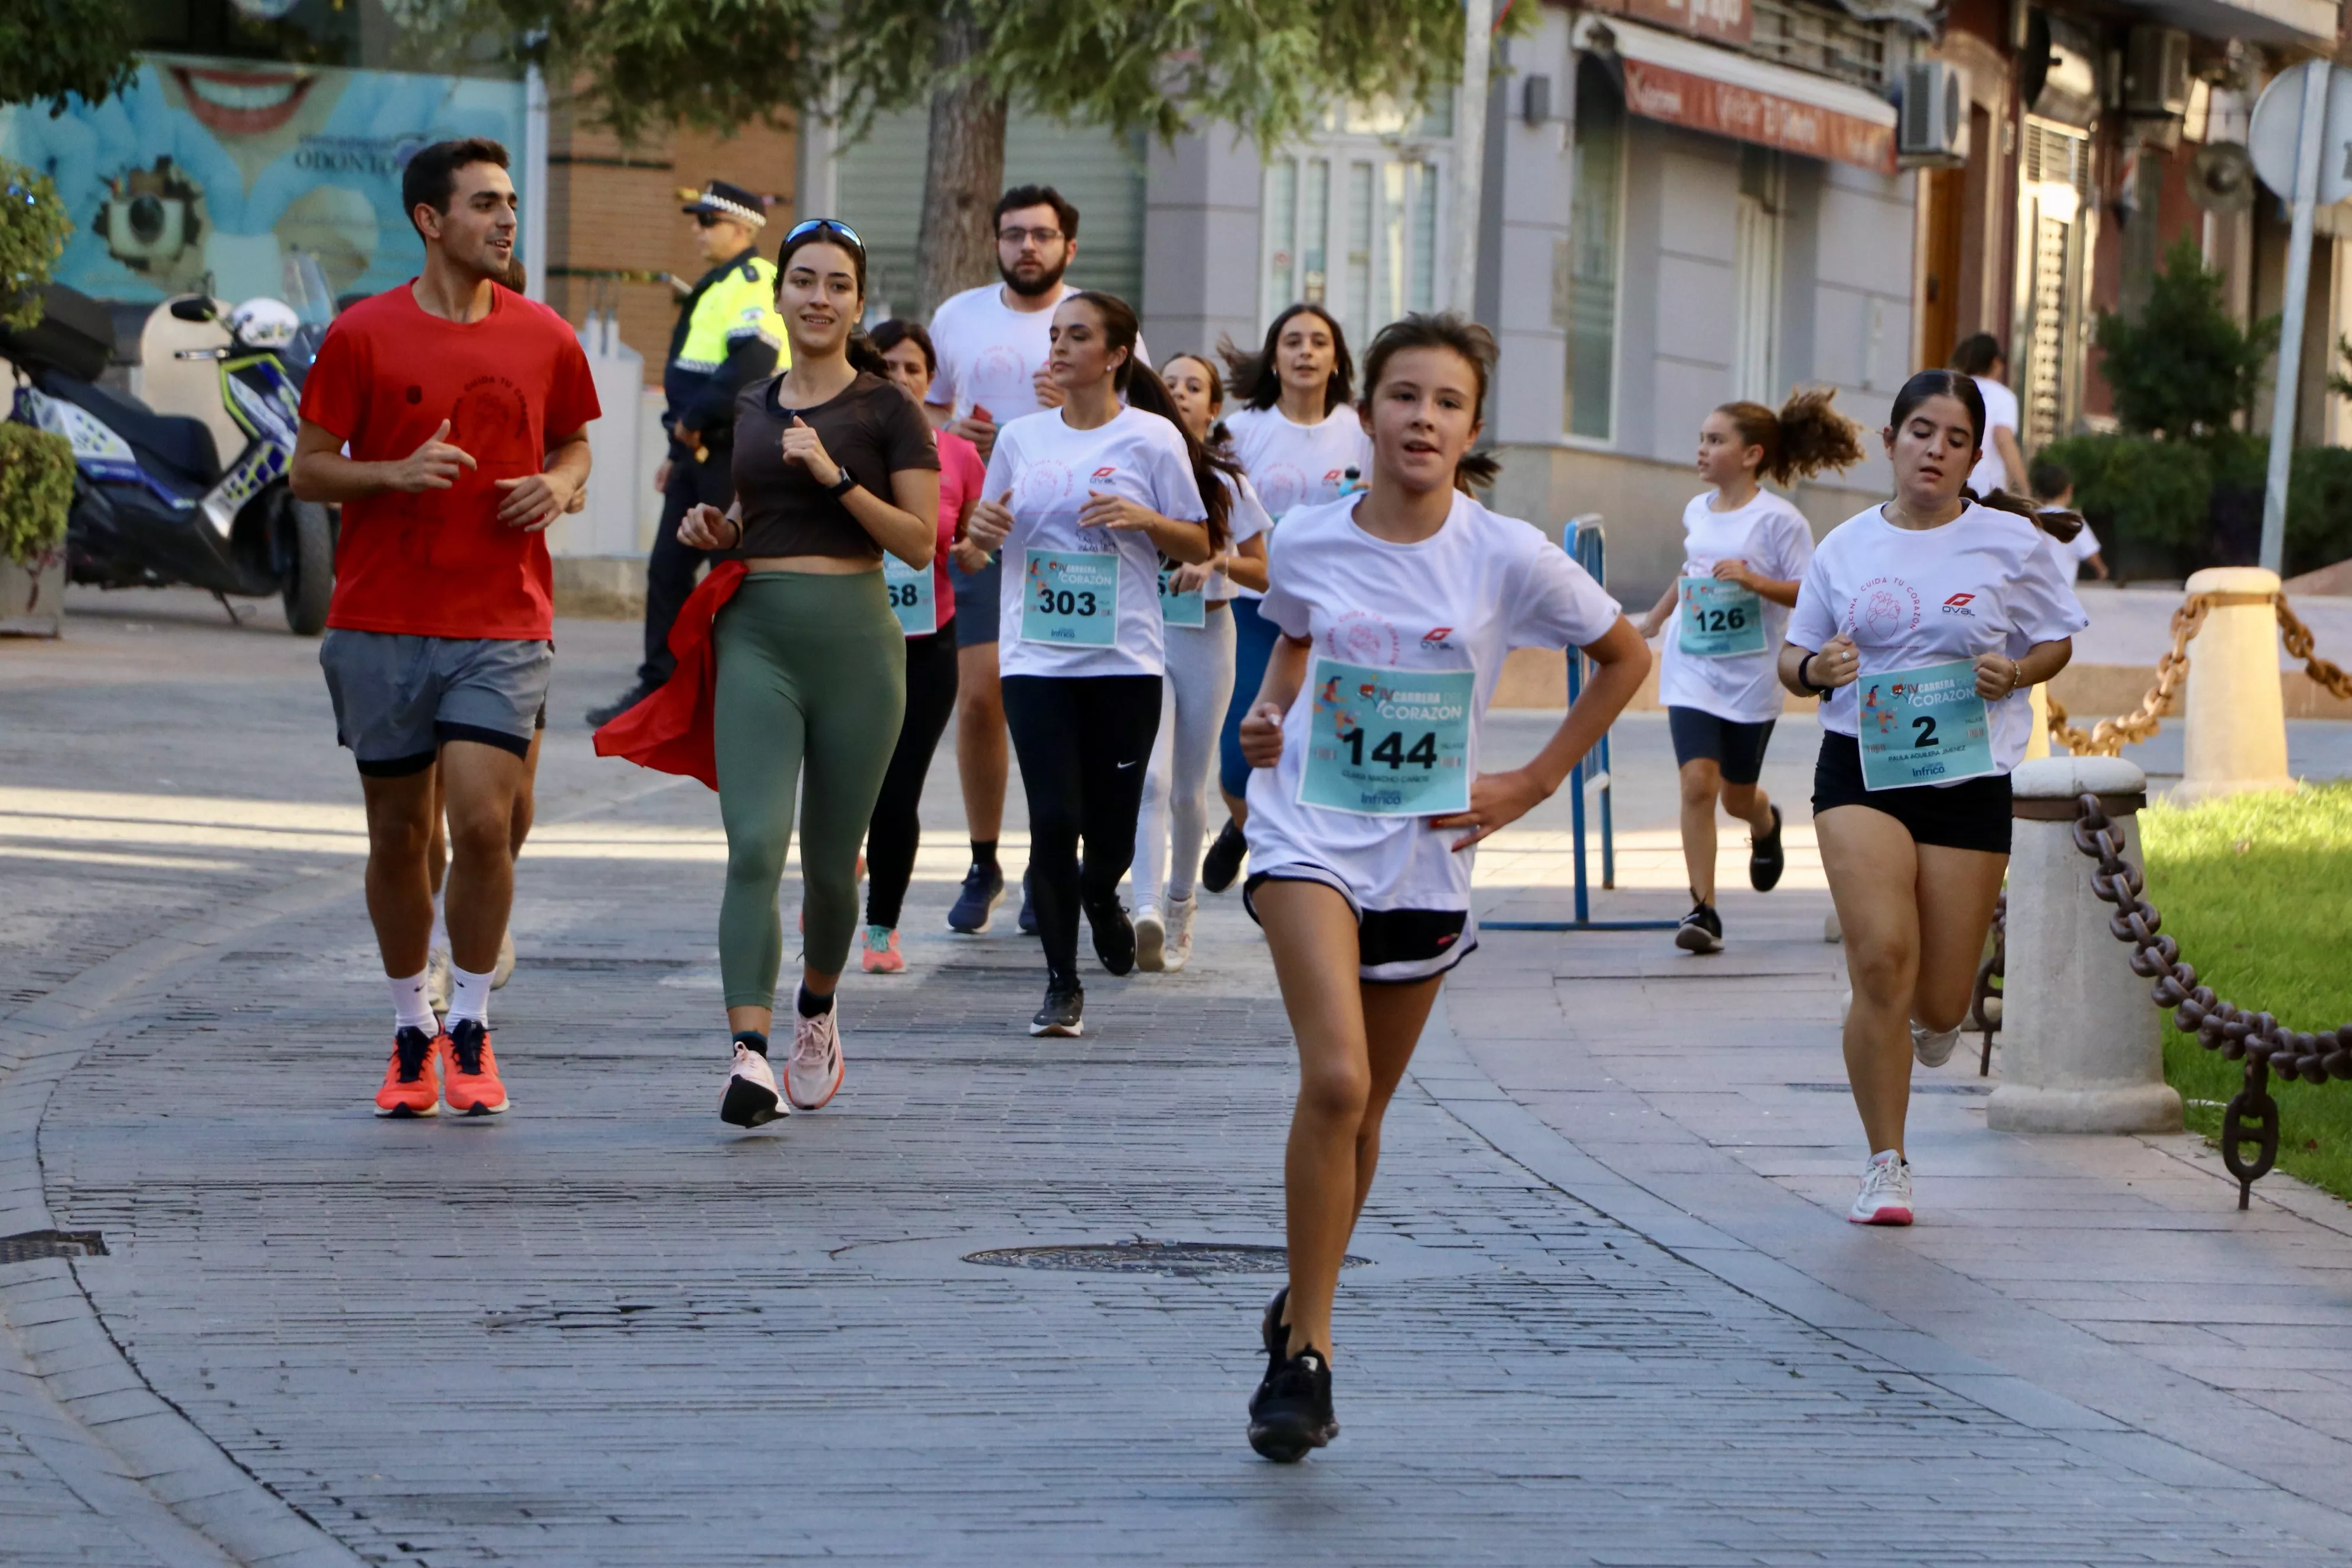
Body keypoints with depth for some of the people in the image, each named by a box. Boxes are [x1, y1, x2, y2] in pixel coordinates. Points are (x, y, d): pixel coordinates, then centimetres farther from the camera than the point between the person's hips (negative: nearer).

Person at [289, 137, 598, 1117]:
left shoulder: (544, 339, 5)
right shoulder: (363, 336, -2)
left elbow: (574, 442, 21)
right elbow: (309, 470, 1)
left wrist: (560, 485, -2)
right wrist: (397, 472, -16)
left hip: (503, 626, 0)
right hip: (382, 625, 0)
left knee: (482, 821, -13)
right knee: (397, 835, 7)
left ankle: (471, 1032, 3)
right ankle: (410, 1035, 22)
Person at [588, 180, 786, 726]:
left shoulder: (756, 284, -14)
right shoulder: (716, 287, 18)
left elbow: (750, 369, -27)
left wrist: (695, 419, -19)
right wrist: (679, 449, 21)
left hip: (739, 455, -10)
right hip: (701, 451, 10)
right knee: (667, 568, 9)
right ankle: (656, 686, 14)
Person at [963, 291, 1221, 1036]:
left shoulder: (1152, 438, 0)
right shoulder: (1021, 438, 9)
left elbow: (1200, 544, 4)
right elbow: (989, 534, 19)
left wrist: (1144, 519, -14)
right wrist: (981, 527, -4)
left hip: (1124, 659, -1)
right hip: (1037, 658, 1)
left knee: (1112, 823, 3)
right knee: (1053, 819, -9)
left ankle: (1101, 894, 40)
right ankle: (1061, 985, 1)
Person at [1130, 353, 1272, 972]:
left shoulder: (1228, 481, 4)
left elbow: (1261, 573, 5)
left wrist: (1217, 559, -15)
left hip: (1205, 638, 1)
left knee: (1188, 788, 8)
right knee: (1150, 776, -18)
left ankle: (1179, 904, 27)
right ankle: (1148, 910, -30)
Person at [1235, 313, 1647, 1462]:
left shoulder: (1509, 558, -6)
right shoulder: (1306, 543, -3)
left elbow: (1625, 658, 7)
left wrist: (1533, 783, 3)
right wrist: (1268, 717, 0)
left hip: (1426, 853, 2)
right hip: (1310, 836, -1)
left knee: (1360, 1108, 11)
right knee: (1335, 1079, -21)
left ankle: (1300, 1313, 34)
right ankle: (1307, 1351, -13)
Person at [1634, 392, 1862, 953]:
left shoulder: (1778, 519, -10)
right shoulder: (1697, 512, 6)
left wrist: (1756, 581, -25)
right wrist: (1652, 620, 31)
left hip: (1751, 675, -3)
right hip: (1692, 670, 3)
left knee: (1738, 795, 12)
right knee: (1698, 783, -14)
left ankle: (1765, 826, 51)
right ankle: (1702, 909, -10)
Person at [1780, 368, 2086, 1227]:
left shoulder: (2010, 540, 1)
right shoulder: (1846, 547, 5)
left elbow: (2057, 643, 11)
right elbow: (1793, 657, 13)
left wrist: (2014, 671, -11)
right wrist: (1816, 667, -10)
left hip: (1970, 774, 0)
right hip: (1862, 769, 0)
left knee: (1938, 1000, 1)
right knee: (1881, 960, -18)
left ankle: (1935, 1018, 43)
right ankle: (1886, 1165, -5)